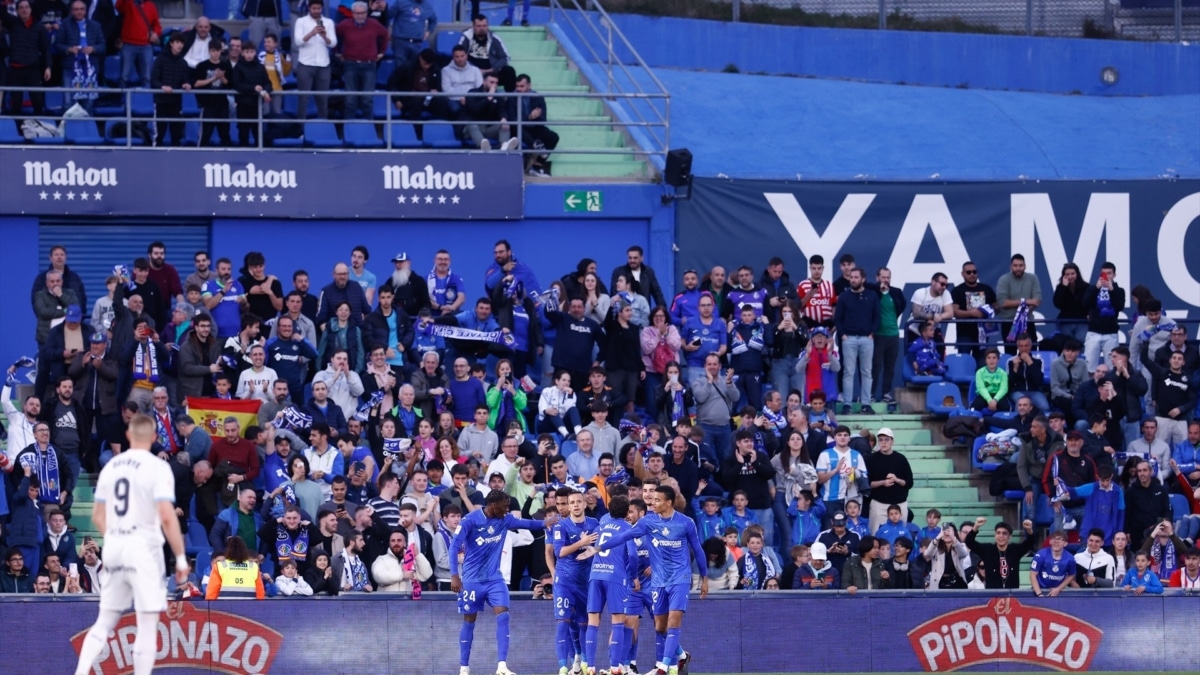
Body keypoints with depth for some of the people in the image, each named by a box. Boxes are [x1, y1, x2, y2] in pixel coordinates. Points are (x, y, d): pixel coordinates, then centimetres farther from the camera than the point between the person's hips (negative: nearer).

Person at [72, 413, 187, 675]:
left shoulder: (111, 467, 9)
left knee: (104, 622, 14)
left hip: (114, 548, 5)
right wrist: (180, 558, -11)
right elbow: (167, 517, -17)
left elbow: (98, 516, 17)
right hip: (144, 548, -5)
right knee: (147, 626, -2)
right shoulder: (157, 467, -9)